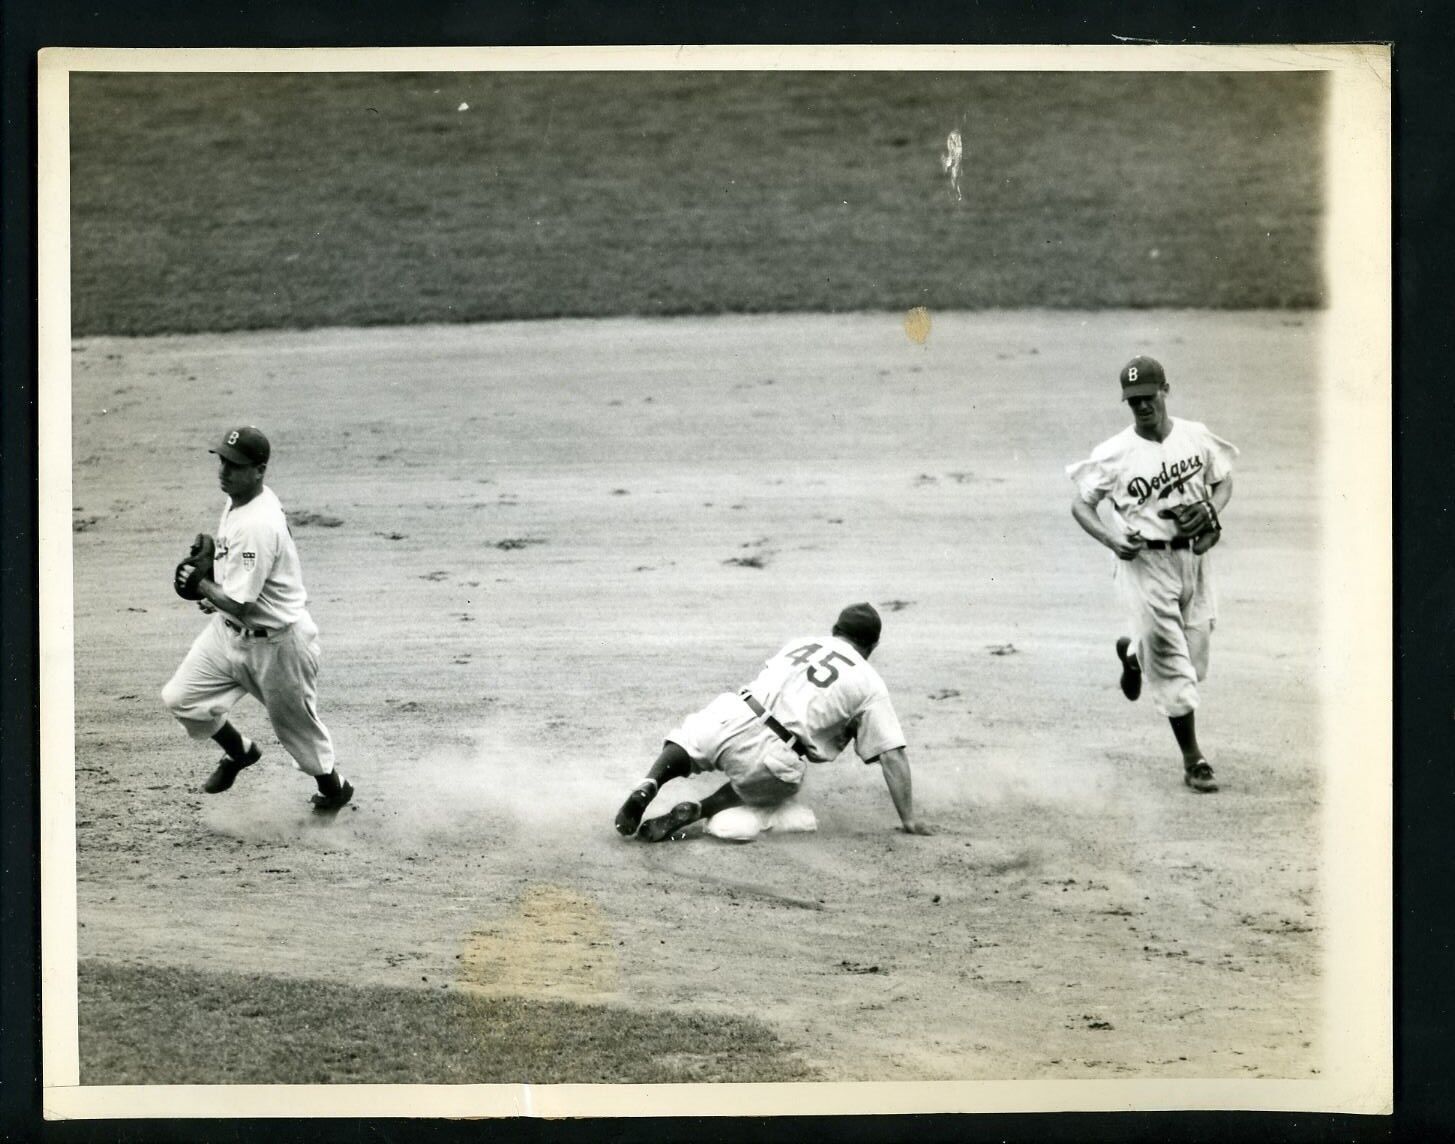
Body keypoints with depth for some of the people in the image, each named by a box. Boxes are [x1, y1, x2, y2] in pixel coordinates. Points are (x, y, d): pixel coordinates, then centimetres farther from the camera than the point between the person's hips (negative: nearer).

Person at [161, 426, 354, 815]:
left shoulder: (257, 526, -32)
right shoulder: (236, 500, -2)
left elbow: (238, 605, -31)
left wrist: (202, 585, -16)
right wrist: (215, 590, 6)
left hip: (276, 642, -9)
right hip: (230, 632, 9)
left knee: (296, 724, 11)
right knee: (180, 697, 4)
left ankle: (333, 788, 37)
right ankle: (239, 751, 29)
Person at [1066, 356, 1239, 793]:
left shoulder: (1197, 437, 1)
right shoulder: (1114, 454, -9)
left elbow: (1224, 480, 15)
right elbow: (1081, 504, -2)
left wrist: (1211, 510, -7)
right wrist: (1112, 538, -19)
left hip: (1195, 556, 4)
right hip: (1145, 562, -4)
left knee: (1195, 660, 11)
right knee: (1172, 665, -5)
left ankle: (1133, 651, 44)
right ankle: (1193, 758, 6)